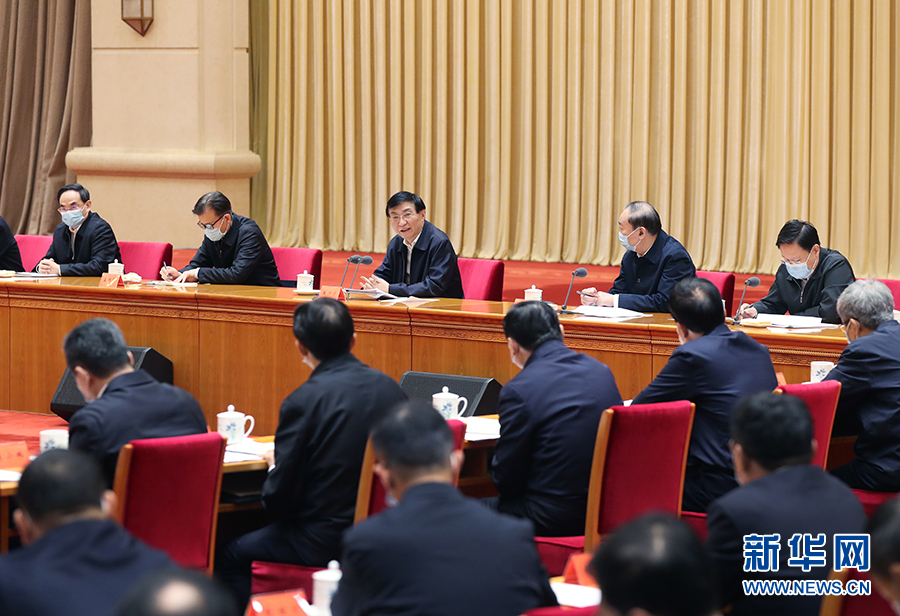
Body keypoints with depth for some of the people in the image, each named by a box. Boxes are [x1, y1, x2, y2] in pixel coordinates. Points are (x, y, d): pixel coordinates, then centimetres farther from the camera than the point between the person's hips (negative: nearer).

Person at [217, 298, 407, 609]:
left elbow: (279, 497, -14)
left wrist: (274, 466, 10)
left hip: (326, 541, -7)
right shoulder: (390, 388, -1)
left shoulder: (303, 401, -18)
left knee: (232, 558, 15)